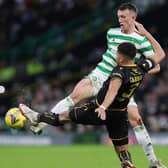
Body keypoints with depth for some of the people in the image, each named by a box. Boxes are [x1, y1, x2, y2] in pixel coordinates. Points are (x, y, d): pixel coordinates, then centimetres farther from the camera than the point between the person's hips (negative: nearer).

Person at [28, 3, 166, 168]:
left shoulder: (142, 40, -5)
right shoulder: (111, 33, 7)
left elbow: (156, 66, -3)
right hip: (100, 75, 2)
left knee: (135, 120, -9)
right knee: (75, 94, -24)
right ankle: (42, 121, -25)